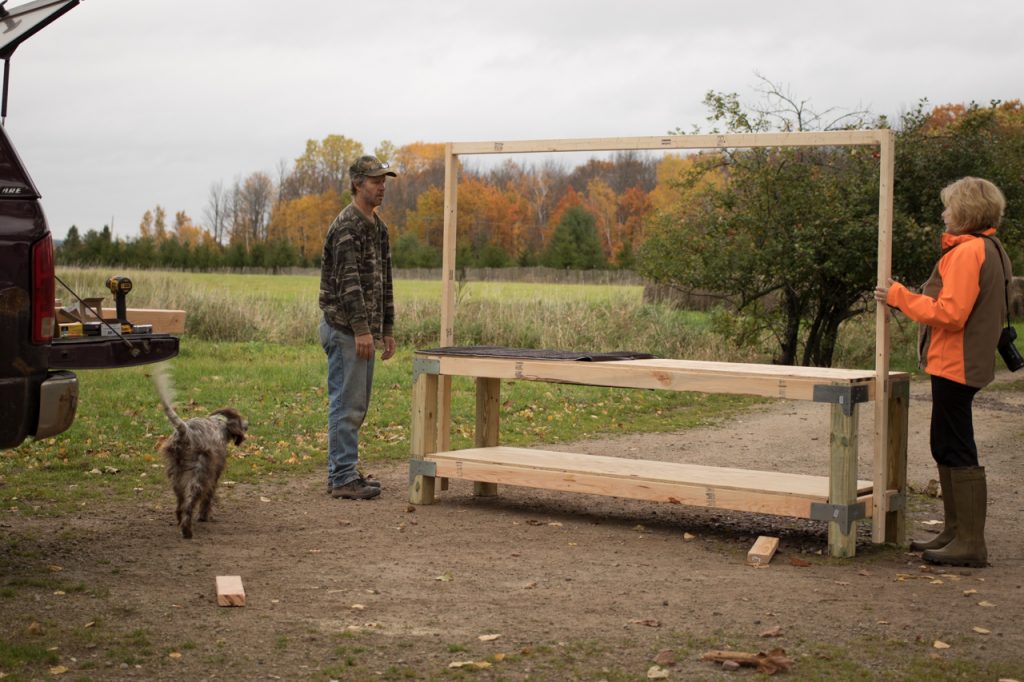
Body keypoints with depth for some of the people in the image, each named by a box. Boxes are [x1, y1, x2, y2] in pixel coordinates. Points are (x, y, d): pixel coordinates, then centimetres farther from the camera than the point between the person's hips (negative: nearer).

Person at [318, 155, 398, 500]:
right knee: (346, 404, -7)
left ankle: (342, 471, 19)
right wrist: (361, 329, -25)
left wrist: (387, 329, 17)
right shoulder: (346, 225, -13)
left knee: (357, 404, 12)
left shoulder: (378, 227, 17)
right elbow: (348, 281, -21)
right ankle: (343, 479, -4)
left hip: (365, 330, 10)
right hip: (344, 329, -10)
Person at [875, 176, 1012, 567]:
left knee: (956, 450, -7)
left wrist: (899, 296, -13)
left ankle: (970, 544, -4)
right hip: (961, 363, 11)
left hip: (955, 365, -11)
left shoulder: (968, 252, -18)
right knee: (946, 448, 17)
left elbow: (949, 314, -23)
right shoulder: (989, 250, 15)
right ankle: (956, 532, 24)